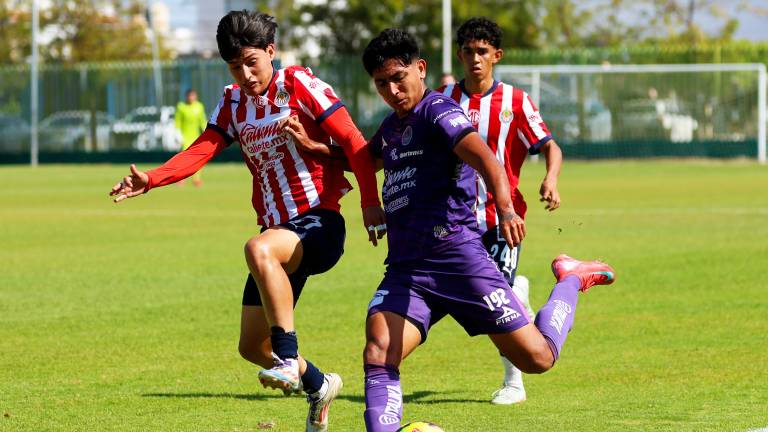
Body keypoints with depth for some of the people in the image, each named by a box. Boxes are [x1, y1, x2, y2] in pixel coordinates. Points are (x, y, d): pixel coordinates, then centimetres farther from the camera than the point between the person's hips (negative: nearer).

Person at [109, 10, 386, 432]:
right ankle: (318, 386, 36)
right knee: (252, 345, 9)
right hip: (278, 230, 7)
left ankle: (289, 359, -34)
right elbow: (200, 152, -3)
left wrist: (371, 204, -18)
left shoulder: (298, 84, -5)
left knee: (259, 249, -40)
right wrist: (150, 179, -20)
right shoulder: (233, 104, 11)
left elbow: (354, 144, -10)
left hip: (319, 222, -7)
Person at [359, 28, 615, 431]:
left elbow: (485, 159, -25)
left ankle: (569, 282, 26)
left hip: (457, 258, -6)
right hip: (404, 270, 6)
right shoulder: (391, 126, 17)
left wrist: (504, 207, -45)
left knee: (537, 358, -1)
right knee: (378, 357, -20)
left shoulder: (438, 111, -7)